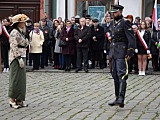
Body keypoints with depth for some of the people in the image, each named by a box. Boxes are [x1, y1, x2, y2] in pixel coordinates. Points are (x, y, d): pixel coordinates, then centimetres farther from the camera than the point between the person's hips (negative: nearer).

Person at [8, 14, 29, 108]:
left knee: (22, 79, 9)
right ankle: (12, 100, 1)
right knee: (16, 79, -6)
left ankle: (19, 100, 14)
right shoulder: (14, 32, -12)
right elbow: (14, 47, -17)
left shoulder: (21, 32, 15)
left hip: (22, 57, 9)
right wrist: (19, 58, -20)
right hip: (16, 58, -9)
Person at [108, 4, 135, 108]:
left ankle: (121, 99, -25)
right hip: (115, 53, 9)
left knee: (121, 75, -17)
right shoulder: (115, 23, 18)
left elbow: (131, 39, -14)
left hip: (122, 53, -9)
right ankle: (118, 98, 18)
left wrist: (130, 53, -20)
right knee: (115, 76, 11)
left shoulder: (125, 22, -9)